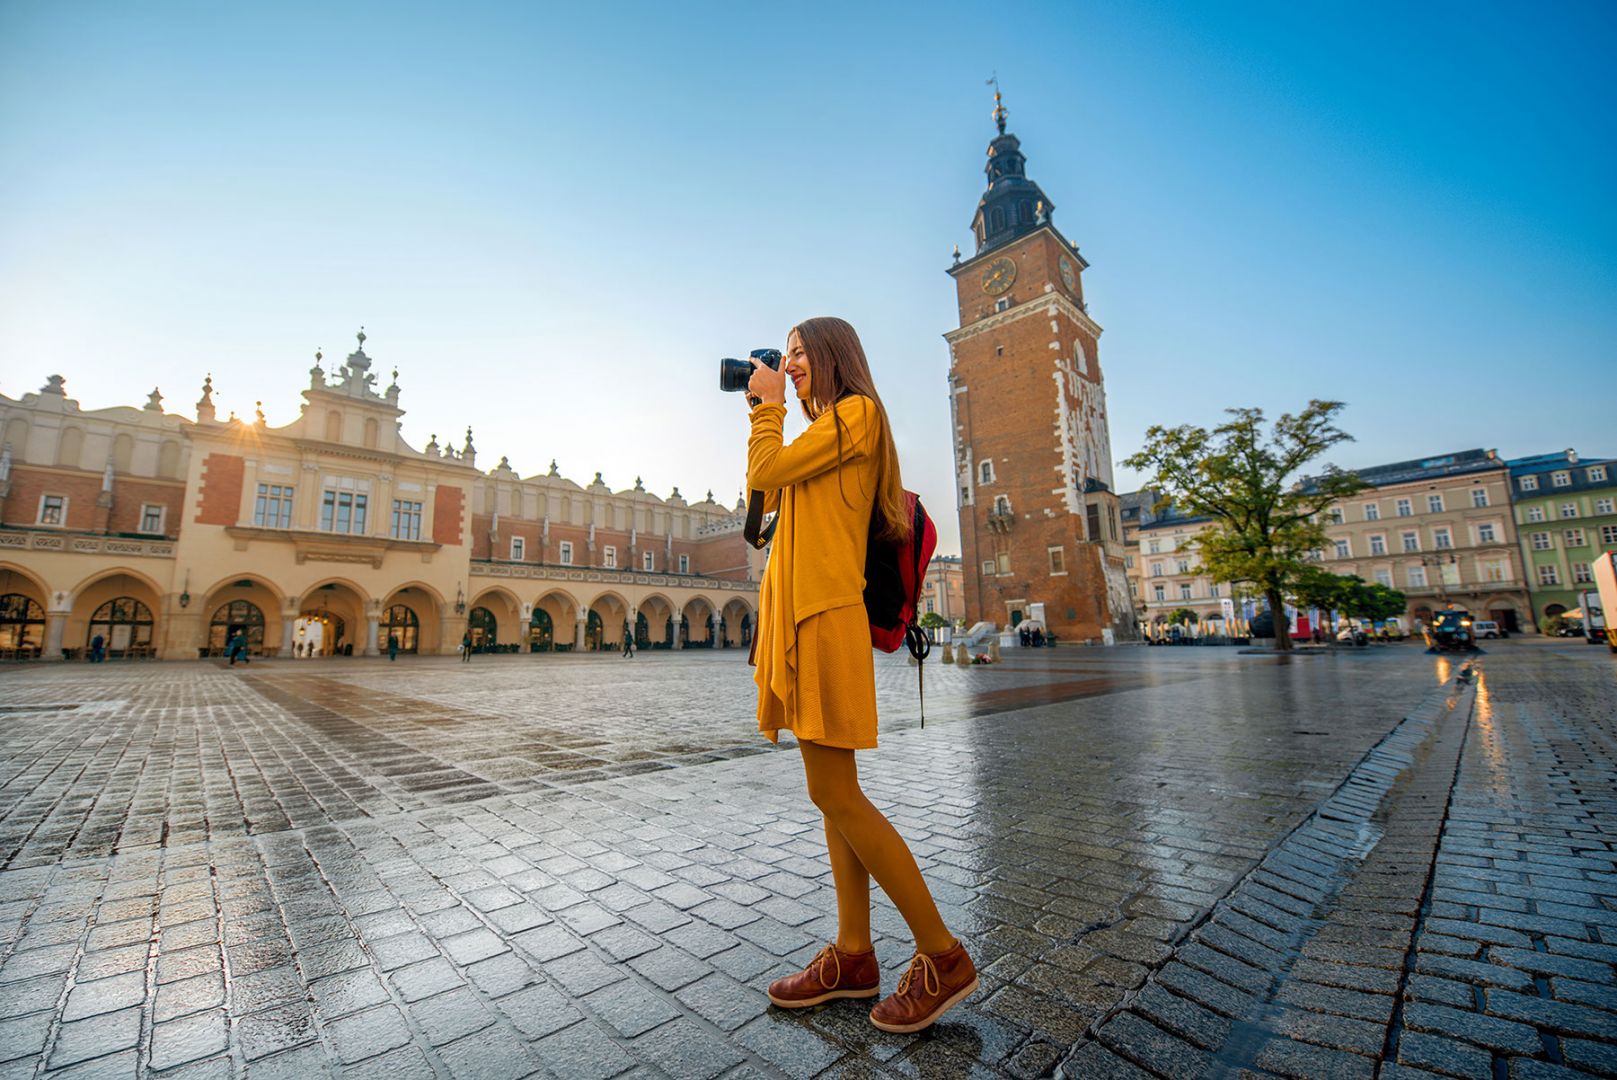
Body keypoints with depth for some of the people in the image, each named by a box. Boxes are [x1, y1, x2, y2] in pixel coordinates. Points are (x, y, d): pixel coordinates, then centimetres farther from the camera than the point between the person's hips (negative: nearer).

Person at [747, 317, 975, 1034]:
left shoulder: (857, 412, -2)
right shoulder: (824, 431, 25)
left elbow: (764, 474, -8)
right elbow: (770, 498, 23)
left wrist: (769, 405, 9)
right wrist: (763, 411, 25)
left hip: (826, 615, -9)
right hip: (798, 616, 9)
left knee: (833, 793, -8)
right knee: (834, 792, 9)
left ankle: (943, 958, 6)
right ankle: (853, 956, 20)